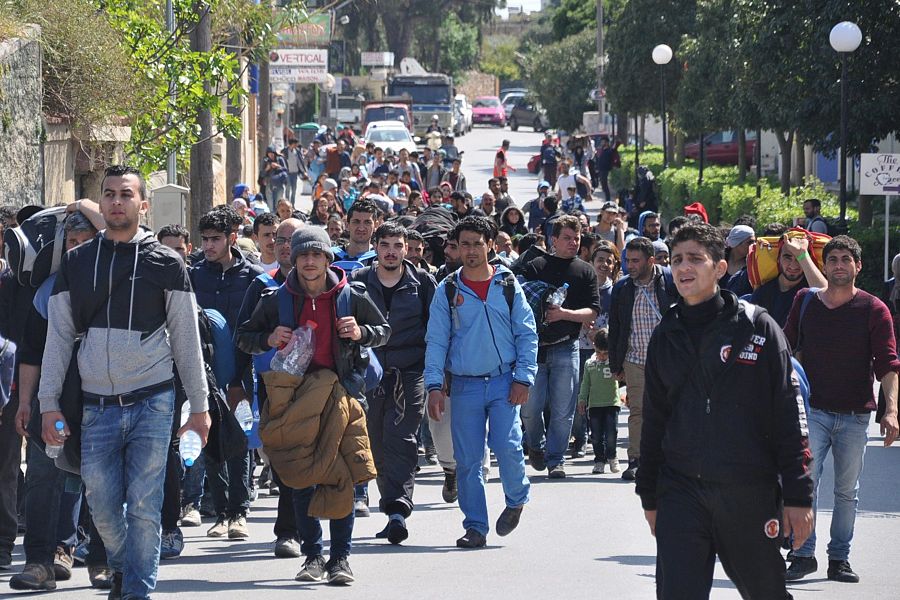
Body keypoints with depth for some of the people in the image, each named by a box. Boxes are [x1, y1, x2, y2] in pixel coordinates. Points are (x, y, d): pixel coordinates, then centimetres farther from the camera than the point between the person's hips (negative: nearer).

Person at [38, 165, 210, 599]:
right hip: (97, 405, 2)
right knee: (102, 505, 4)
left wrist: (199, 405, 3)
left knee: (144, 505, -4)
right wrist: (49, 403, 3)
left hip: (151, 402, -2)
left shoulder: (166, 264, 2)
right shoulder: (76, 263, 8)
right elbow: (59, 336, 9)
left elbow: (186, 339, 4)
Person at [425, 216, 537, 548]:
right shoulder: (448, 291, 4)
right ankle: (475, 527, 10)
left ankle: (517, 498, 14)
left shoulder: (508, 286, 4)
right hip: (465, 384, 1)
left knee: (506, 446, -14)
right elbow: (436, 341, 3)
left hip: (504, 381, -1)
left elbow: (527, 334, 5)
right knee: (467, 459, 1)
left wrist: (523, 378, -5)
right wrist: (434, 386, -6)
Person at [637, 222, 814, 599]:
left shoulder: (758, 328, -2)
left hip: (750, 494, -2)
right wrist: (649, 496, 17)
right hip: (681, 493, 3)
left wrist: (798, 496, -8)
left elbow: (790, 416, -4)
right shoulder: (666, 337, 10)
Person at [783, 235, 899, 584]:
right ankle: (803, 555, -6)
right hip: (813, 409, 0)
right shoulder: (805, 301, 5)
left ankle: (839, 559, 16)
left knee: (847, 491, 7)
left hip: (855, 414, 0)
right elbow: (786, 349, 15)